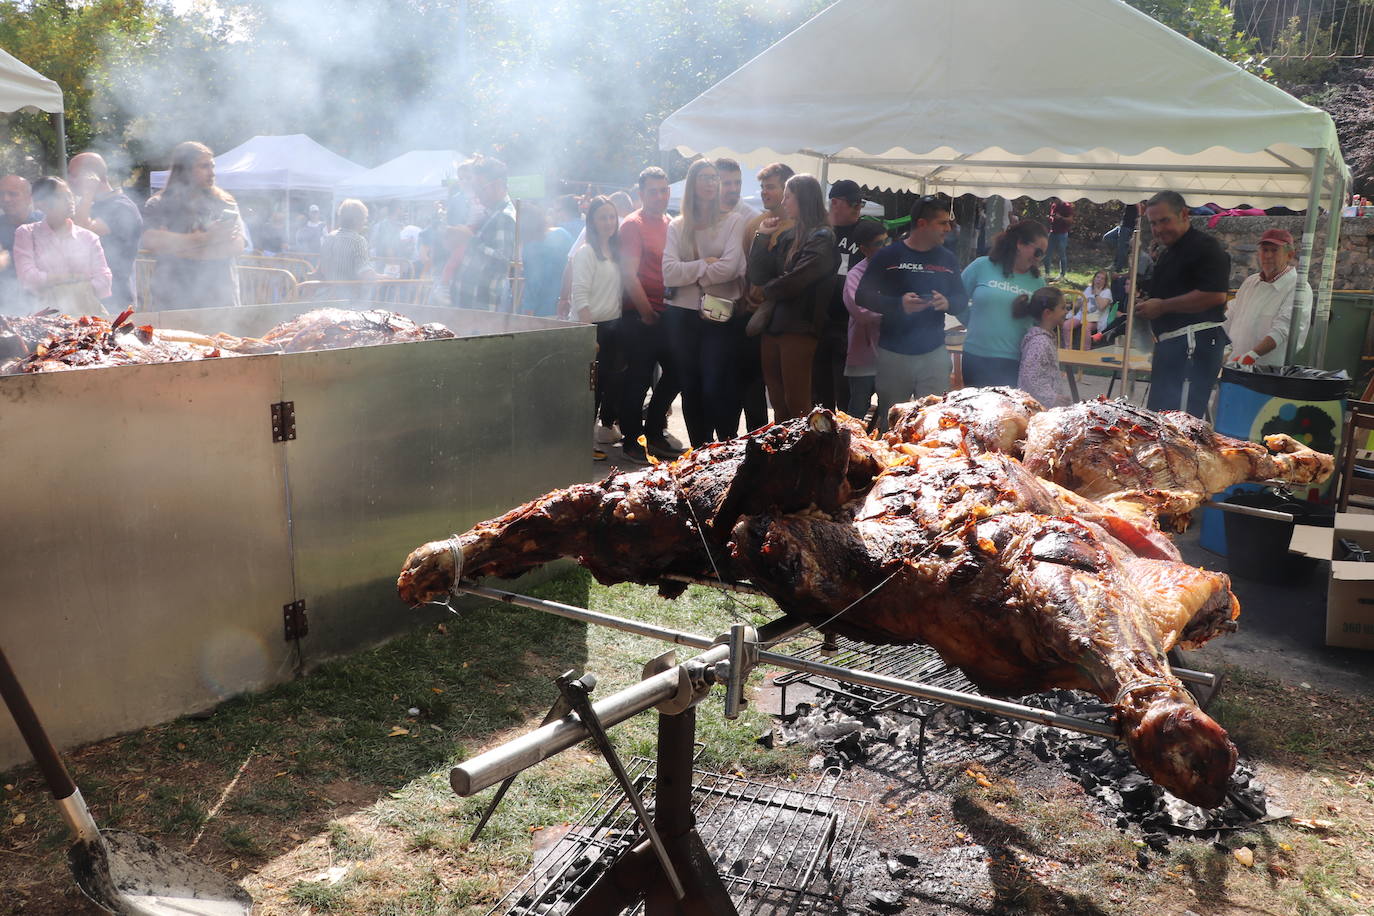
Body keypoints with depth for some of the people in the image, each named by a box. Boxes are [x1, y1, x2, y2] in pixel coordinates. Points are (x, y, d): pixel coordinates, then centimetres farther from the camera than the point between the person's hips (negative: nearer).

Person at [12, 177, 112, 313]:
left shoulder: (89, 238, 14)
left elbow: (102, 282, 3)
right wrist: (75, 276, 2)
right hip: (46, 315, -1)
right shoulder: (26, 234, 10)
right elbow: (28, 279, -2)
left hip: (86, 313, 1)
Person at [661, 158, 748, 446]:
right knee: (690, 388, 8)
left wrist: (689, 272, -4)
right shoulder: (677, 226, 11)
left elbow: (729, 268, -12)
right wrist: (705, 265, -11)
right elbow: (669, 272, -4)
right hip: (683, 315, 3)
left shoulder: (733, 221, 3)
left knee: (716, 388, -10)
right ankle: (699, 452, 18)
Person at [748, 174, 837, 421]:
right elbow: (758, 276, 10)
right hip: (774, 325, 8)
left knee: (796, 404, -4)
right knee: (778, 403, 12)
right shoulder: (789, 236, 16)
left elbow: (793, 282, -19)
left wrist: (769, 291, 1)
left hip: (799, 328, -8)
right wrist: (762, 237, 1)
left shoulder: (821, 239, -8)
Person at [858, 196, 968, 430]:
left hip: (934, 353, 2)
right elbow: (863, 296, -3)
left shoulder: (948, 259, 9)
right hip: (893, 354, -2)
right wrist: (899, 305, -19)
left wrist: (947, 303, -9)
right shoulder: (888, 256, -2)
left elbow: (962, 298, 15)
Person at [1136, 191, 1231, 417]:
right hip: (1170, 343, 11)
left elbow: (1216, 295, -23)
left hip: (1195, 343, -11)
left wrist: (1162, 306, -17)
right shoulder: (1166, 254, 22)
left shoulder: (1205, 247, -10)